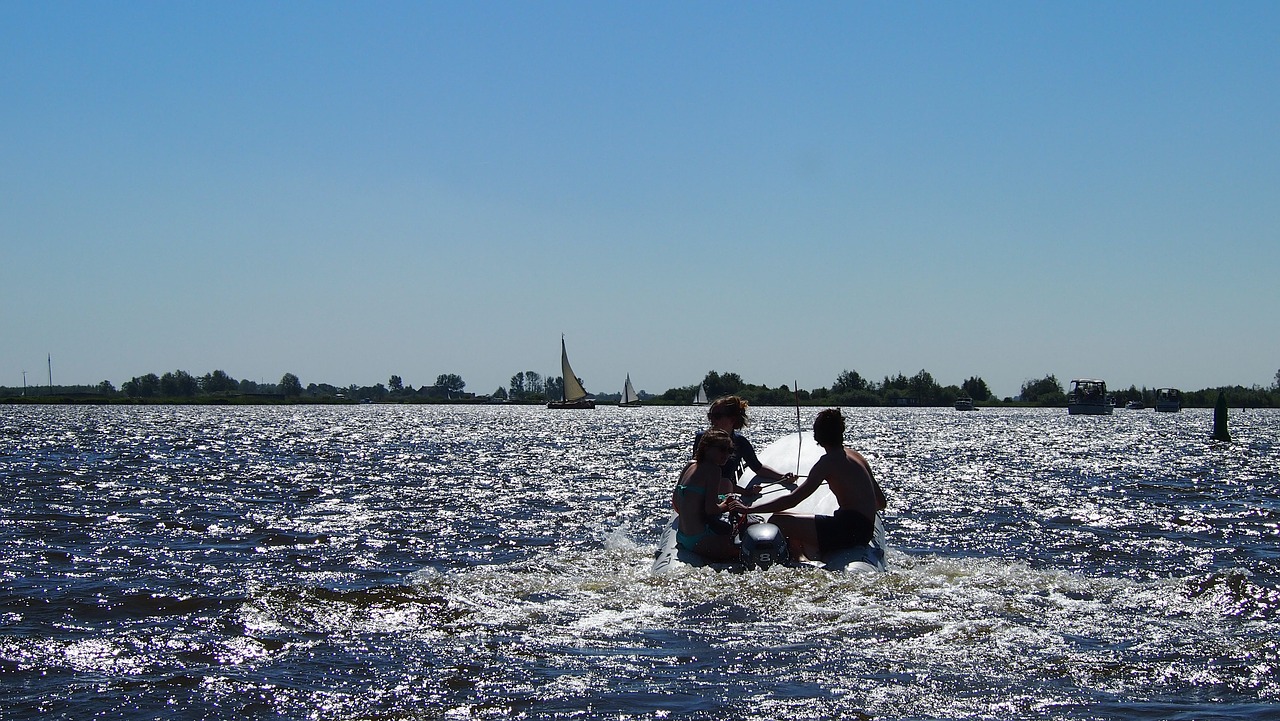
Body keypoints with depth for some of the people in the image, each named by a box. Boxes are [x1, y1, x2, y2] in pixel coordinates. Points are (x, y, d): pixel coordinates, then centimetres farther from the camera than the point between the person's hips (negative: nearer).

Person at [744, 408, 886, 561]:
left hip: (849, 529, -9)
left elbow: (793, 499, -16)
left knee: (776, 522, -13)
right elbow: (881, 503, 21)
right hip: (865, 531, 9)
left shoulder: (829, 462, -9)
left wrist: (748, 509, -14)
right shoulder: (856, 456, 15)